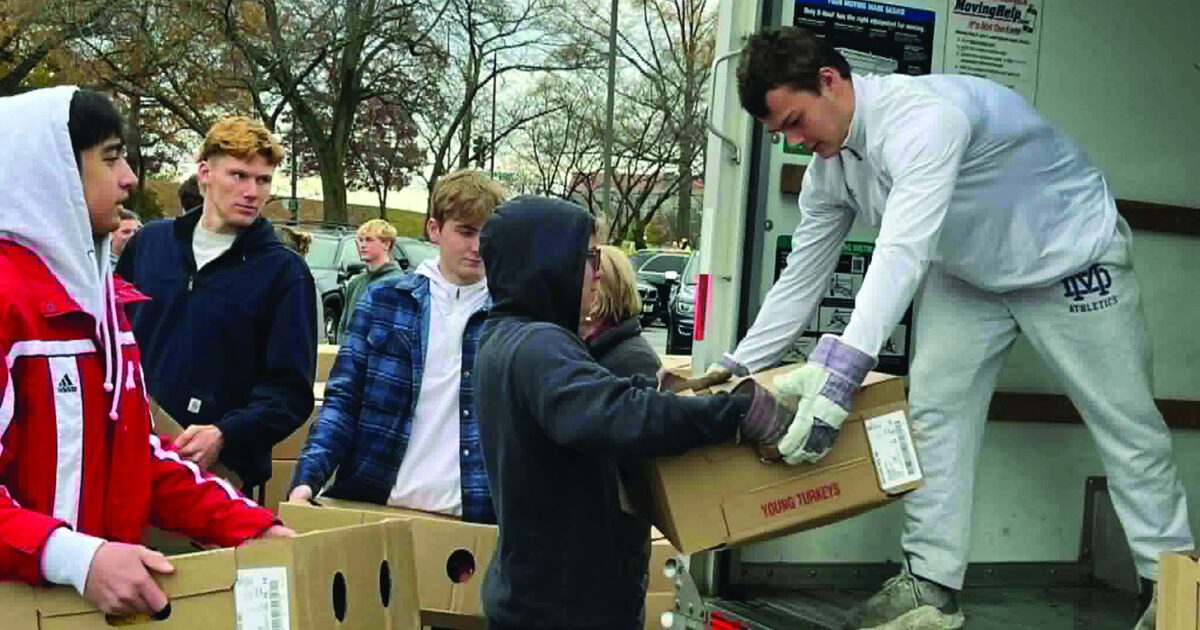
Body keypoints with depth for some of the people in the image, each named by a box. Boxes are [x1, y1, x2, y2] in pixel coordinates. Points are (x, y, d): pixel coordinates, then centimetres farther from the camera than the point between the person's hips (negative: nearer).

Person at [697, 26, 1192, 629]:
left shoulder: (921, 114, -36)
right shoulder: (828, 168, -9)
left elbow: (903, 251, -48)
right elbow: (801, 278, -1)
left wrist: (838, 370, -56)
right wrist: (737, 366, -4)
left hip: (1071, 256, -7)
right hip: (967, 275, 7)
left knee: (1126, 424, 2)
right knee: (934, 409, -4)